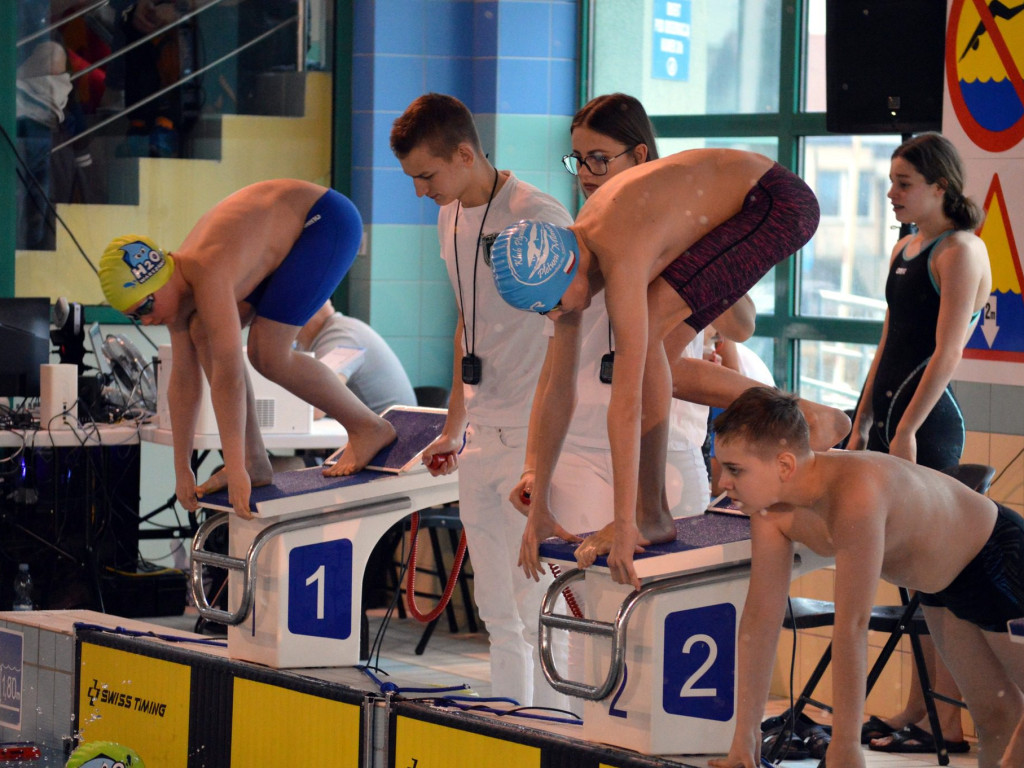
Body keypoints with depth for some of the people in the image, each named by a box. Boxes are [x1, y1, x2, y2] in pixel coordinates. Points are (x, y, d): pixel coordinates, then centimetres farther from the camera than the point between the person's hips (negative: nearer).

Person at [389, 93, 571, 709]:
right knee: (496, 610, 11)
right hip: (481, 441, 8)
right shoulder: (451, 218, 12)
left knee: (535, 609, -8)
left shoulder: (539, 217, -15)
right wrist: (453, 427, 23)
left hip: (535, 441, -8)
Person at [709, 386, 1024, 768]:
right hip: (940, 585, 7)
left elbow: (851, 626, -41)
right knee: (993, 718, 14)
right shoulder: (770, 507, -18)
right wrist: (744, 736, -13)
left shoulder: (856, 494, -42)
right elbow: (760, 616, -13)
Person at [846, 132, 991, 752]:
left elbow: (946, 353, -16)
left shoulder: (959, 251, -10)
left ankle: (946, 722, -5)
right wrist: (863, 423, 18)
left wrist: (907, 429, -20)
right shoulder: (905, 249, 17)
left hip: (929, 422, -9)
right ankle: (916, 710, 13)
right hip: (894, 414, 9)